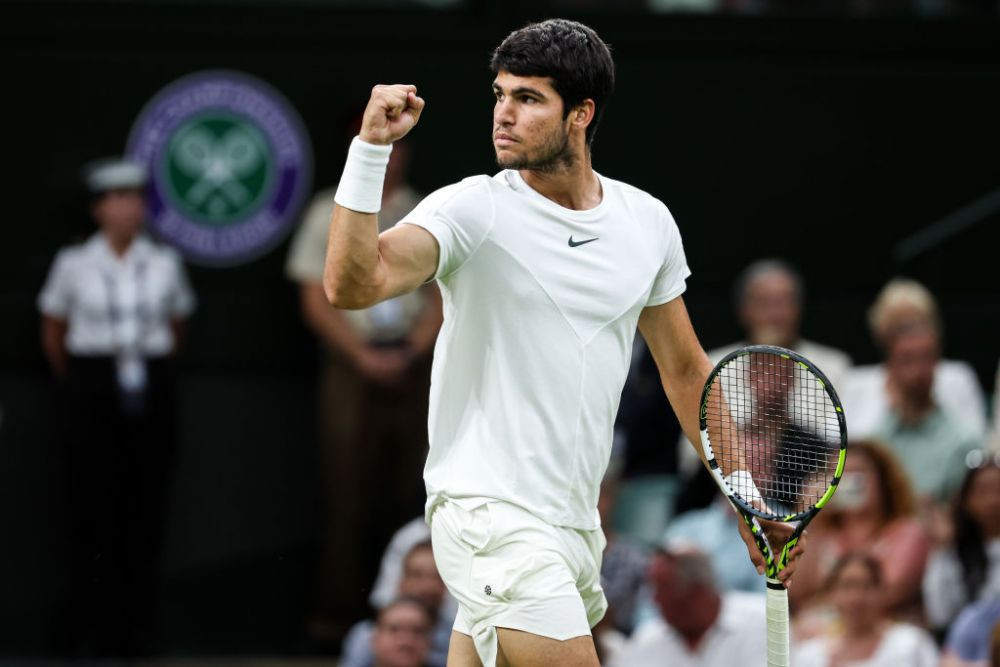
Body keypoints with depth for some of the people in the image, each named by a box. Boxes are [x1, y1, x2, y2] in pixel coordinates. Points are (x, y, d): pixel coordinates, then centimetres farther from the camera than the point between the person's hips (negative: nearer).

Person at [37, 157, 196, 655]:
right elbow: (53, 334, 9)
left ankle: (135, 627, 6)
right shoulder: (74, 265, 0)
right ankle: (91, 629, 2)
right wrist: (78, 384, 9)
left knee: (145, 508, 0)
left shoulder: (164, 264, 5)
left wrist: (152, 367, 12)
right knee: (94, 508, -4)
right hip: (91, 392, -2)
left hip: (149, 391, 2)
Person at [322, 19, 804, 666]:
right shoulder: (471, 211, -9)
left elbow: (686, 369, 18)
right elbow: (352, 284, -24)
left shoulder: (648, 222, 7)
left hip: (576, 524, 6)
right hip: (489, 512, -6)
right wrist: (371, 147, -29)